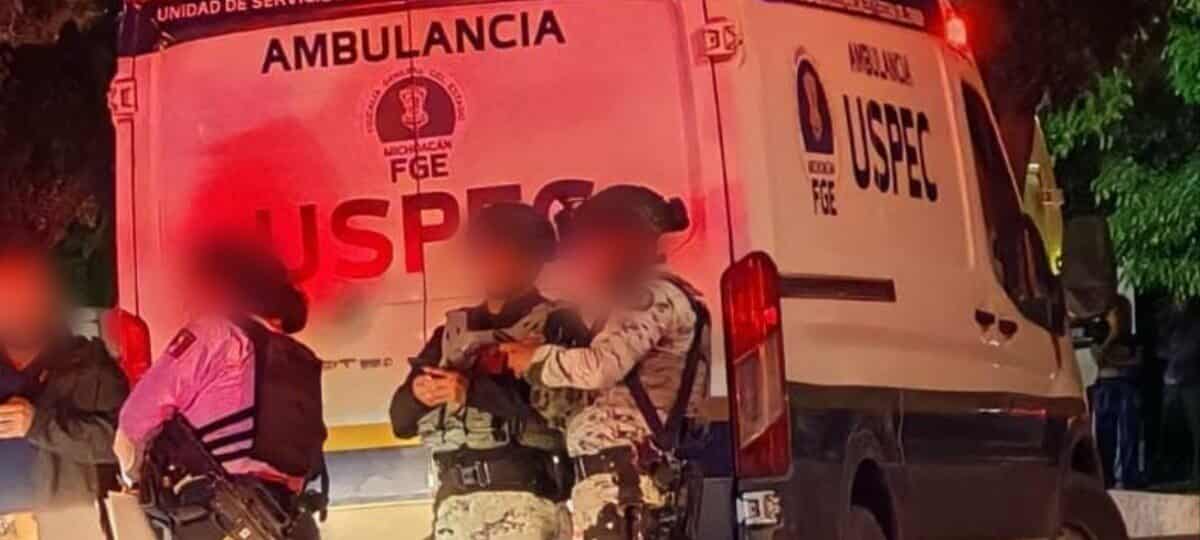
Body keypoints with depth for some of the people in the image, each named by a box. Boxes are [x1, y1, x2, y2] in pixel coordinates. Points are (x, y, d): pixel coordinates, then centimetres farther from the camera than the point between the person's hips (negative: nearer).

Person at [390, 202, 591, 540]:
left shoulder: (556, 325, 6)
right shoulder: (453, 333, 23)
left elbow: (564, 404, -12)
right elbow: (401, 418, 17)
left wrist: (474, 391, -14)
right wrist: (419, 393, -7)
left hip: (522, 495, -5)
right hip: (454, 499, 6)